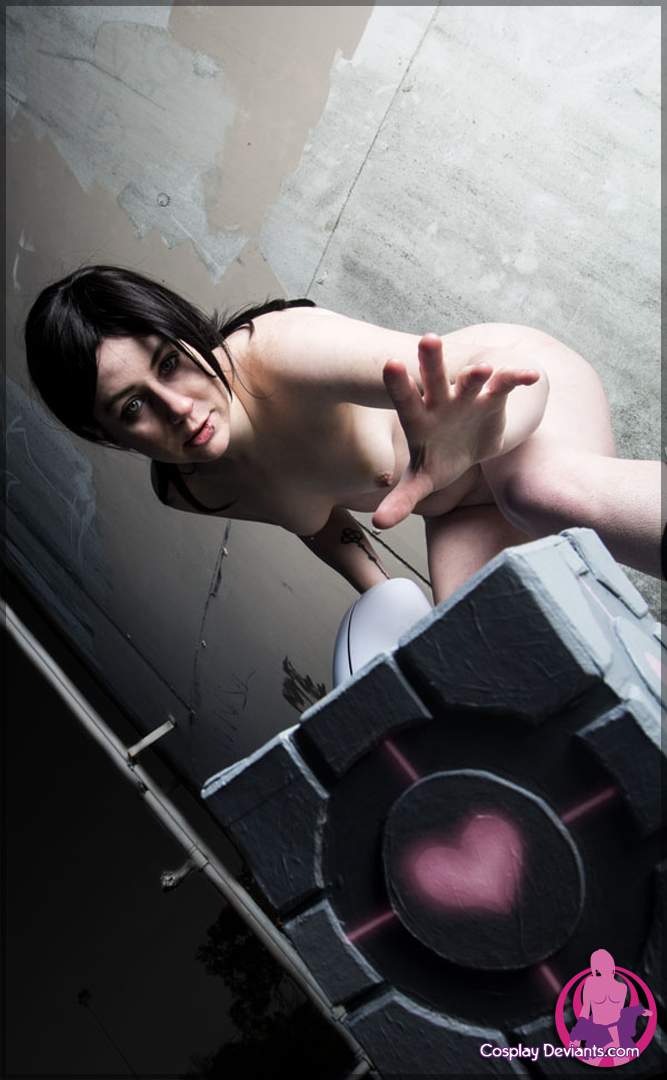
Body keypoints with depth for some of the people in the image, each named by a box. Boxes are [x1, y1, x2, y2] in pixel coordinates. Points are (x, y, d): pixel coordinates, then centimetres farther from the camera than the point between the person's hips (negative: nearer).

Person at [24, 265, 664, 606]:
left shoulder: (284, 349, -34)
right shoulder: (187, 493, -11)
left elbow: (512, 362, -41)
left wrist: (469, 439, -63)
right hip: (457, 506, 5)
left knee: (549, 491, -41)